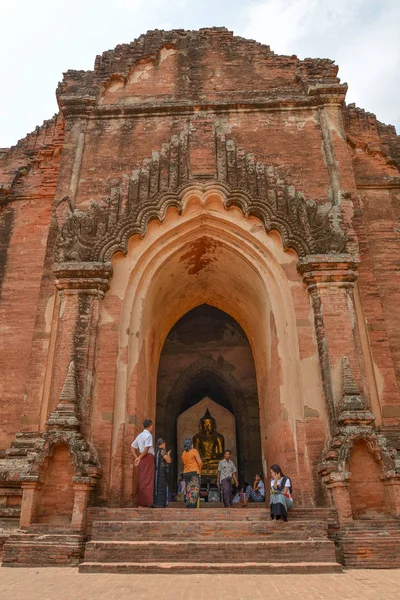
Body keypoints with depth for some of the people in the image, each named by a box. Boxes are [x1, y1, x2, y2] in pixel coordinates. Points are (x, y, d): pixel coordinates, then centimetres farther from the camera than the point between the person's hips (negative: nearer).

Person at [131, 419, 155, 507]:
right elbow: (146, 449, -18)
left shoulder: (140, 435, 16)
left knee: (142, 480, 11)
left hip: (142, 459, 9)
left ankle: (141, 502, 14)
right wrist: (140, 458, -7)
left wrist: (137, 457, 11)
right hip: (148, 458, -9)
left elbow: (132, 447, 19)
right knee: (148, 481, -6)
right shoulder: (148, 435, -10)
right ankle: (147, 501, -6)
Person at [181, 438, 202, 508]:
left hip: (185, 473, 6)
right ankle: (192, 506, -15)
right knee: (194, 490, -6)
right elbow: (200, 462, -11)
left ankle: (188, 506, 8)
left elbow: (184, 463, 11)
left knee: (188, 491, 10)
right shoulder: (194, 451, -5)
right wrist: (199, 470, 4)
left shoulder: (183, 453, 12)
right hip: (194, 472, -6)